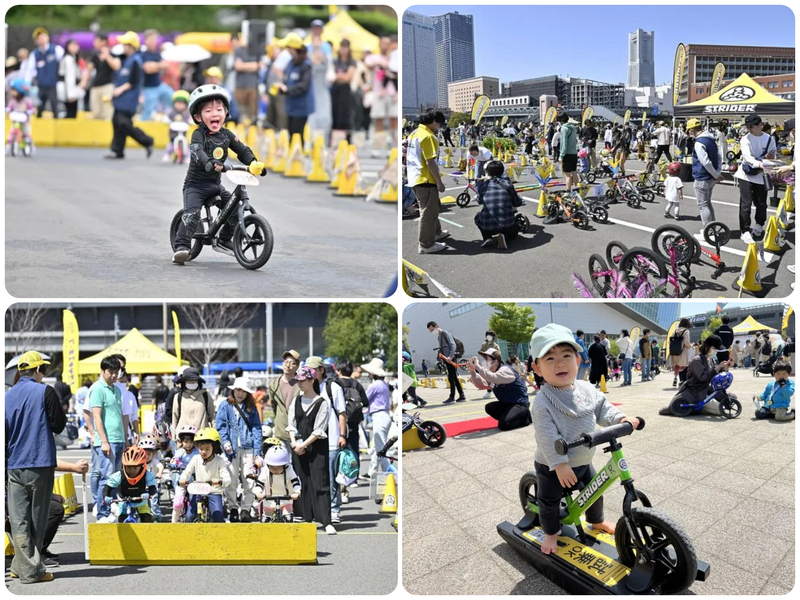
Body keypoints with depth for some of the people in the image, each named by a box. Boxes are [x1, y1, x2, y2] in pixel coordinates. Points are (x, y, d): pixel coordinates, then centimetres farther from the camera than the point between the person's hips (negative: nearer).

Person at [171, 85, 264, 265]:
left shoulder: (226, 134, 2)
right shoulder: (199, 134, -15)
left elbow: (242, 150, 1)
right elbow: (196, 151, -35)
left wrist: (254, 164, -20)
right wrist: (209, 163, -55)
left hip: (215, 185, 6)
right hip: (195, 184, -5)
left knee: (236, 209, -3)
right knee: (192, 213, -25)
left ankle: (224, 241, 17)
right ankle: (181, 246, -19)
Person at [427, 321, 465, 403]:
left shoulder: (445, 333, -7)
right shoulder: (439, 336, 19)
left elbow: (453, 345, -15)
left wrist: (450, 356, -24)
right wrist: (440, 353, 3)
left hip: (451, 359, -9)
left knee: (451, 378, -8)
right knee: (454, 378, 9)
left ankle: (452, 397, -6)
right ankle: (462, 396, 11)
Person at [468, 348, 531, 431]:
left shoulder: (505, 370, -18)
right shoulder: (492, 373, 11)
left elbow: (493, 378, -38)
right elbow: (481, 385, 3)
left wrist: (477, 366, -33)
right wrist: (472, 371, -10)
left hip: (520, 403, -9)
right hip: (507, 403, 9)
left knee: (503, 424, -25)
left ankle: (527, 416, -2)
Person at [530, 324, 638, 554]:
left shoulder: (587, 390, -7)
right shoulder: (543, 402, -26)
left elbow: (604, 410, -3)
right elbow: (548, 438, -30)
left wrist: (622, 419, -22)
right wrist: (559, 465, -33)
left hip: (583, 462, 6)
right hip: (552, 467, -5)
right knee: (549, 502, 9)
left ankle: (597, 521, 49)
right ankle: (551, 533, 34)